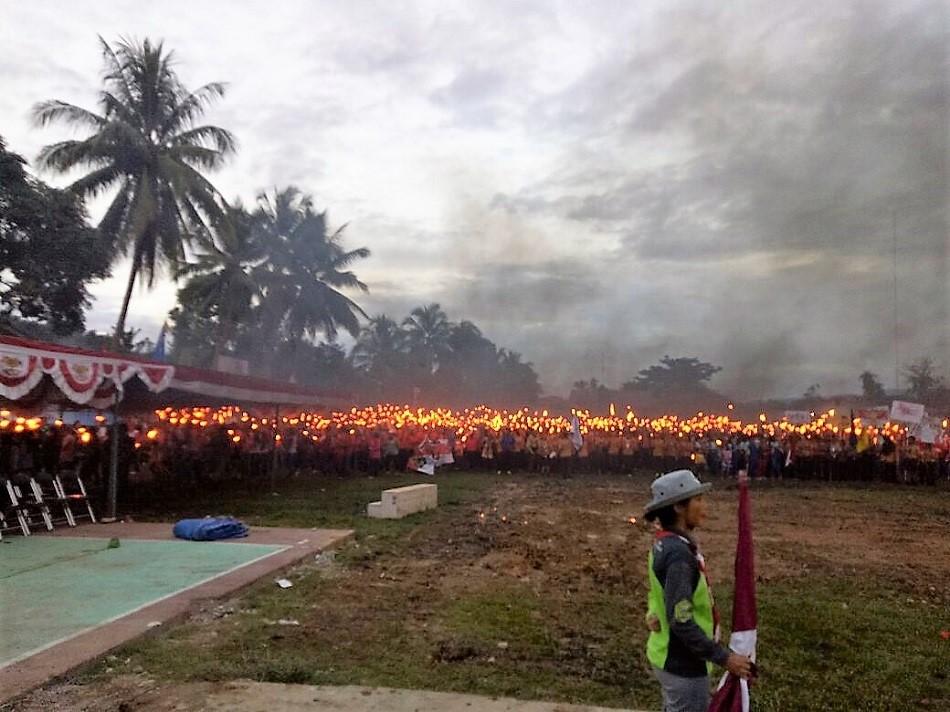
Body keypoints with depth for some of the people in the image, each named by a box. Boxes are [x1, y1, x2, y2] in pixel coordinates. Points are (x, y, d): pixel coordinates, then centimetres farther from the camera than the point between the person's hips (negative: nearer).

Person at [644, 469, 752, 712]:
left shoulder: (665, 543, 2)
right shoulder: (678, 554, -27)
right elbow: (682, 621, -28)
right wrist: (724, 658, -22)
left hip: (669, 656, 9)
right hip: (683, 664, -9)